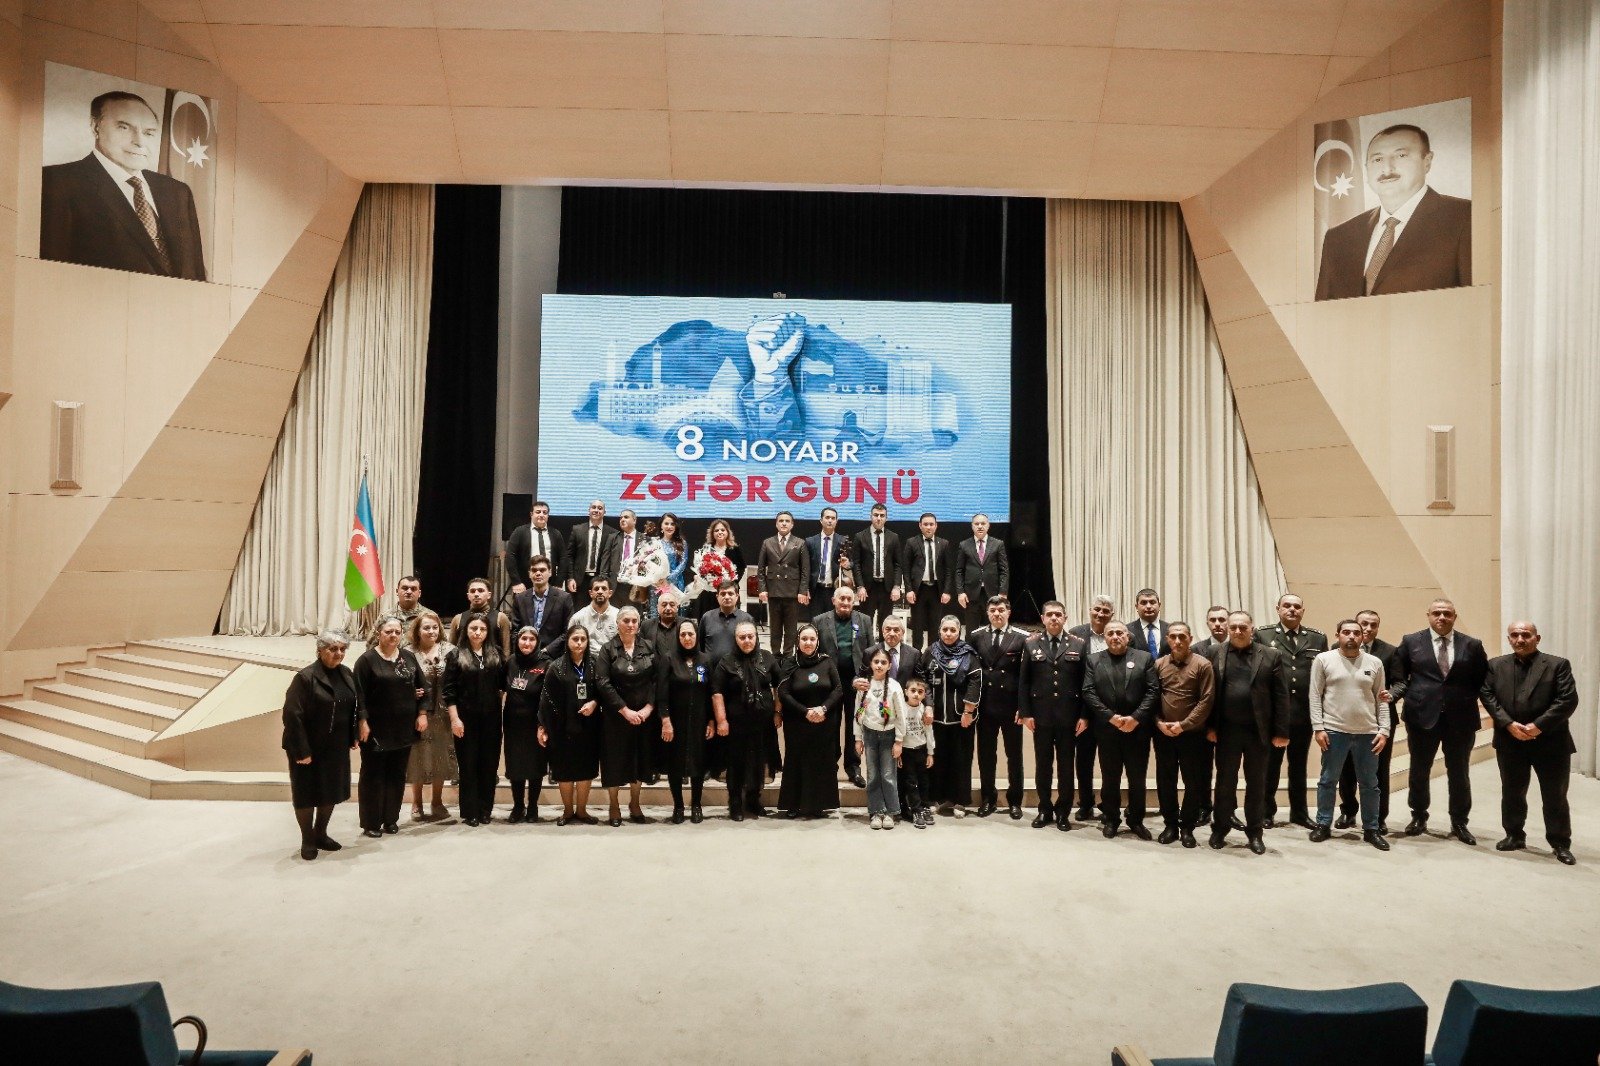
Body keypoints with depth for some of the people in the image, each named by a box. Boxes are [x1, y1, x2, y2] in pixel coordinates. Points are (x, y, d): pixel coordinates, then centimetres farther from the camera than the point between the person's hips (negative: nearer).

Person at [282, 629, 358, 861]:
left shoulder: (347, 674, 2)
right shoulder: (305, 677, -17)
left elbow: (355, 707, 10)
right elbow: (292, 715, -19)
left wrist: (353, 736, 6)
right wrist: (301, 750, -20)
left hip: (336, 747, 6)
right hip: (310, 748, -6)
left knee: (331, 791, 15)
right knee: (307, 793, 7)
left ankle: (321, 834, 32)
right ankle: (307, 841, 22)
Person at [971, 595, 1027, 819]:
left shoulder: (1021, 638, -3)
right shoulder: (975, 636, 3)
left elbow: (1026, 674, -5)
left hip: (1011, 706, -2)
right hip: (985, 706, 2)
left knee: (1014, 756, 10)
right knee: (986, 755, 10)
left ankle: (1015, 801, 22)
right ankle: (988, 799, 24)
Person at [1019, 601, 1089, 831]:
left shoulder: (1079, 644, 2)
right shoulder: (1031, 644, 4)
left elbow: (1086, 682, 1)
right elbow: (1023, 682, 3)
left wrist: (1084, 716, -5)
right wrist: (1025, 713, -4)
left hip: (1069, 717, 0)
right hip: (1040, 716, 1)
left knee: (1066, 765, 7)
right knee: (1043, 764, 8)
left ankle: (1063, 812, 19)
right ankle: (1045, 809, 21)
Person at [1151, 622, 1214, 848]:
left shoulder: (1202, 664, -5)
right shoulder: (1158, 665, 4)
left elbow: (1206, 700, -9)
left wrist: (1184, 724, -14)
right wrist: (1159, 722, -8)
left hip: (1192, 734, -2)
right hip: (1163, 734, 2)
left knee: (1193, 783, 6)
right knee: (1165, 781, 8)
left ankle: (1187, 827, 19)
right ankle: (1170, 825, 21)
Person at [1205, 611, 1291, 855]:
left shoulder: (1272, 655, 1)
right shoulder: (1216, 655, 2)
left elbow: (1281, 696, -1)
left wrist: (1281, 732, -5)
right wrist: (1210, 726, -4)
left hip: (1260, 731, 0)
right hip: (1227, 731, 0)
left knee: (1256, 783, 9)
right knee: (1225, 781, 8)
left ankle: (1255, 833, 21)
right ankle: (1220, 829, 20)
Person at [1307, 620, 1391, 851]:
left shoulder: (1374, 663, 5)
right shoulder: (1324, 659, -2)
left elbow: (1381, 700, 7)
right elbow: (1315, 696, -2)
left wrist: (1383, 730, -1)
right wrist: (1318, 727, -8)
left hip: (1368, 733, 2)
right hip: (1334, 730, -2)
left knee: (1370, 784, 10)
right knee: (1328, 780, 7)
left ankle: (1371, 829, 23)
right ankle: (1323, 824, 18)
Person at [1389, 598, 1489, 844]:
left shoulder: (1472, 645, 5)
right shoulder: (1411, 642, 2)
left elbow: (1483, 681, 8)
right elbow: (1400, 677, 4)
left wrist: (1472, 704, -6)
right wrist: (1392, 694, -13)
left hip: (1461, 719, 1)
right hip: (1422, 716, -1)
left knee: (1459, 773, 10)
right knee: (1419, 771, 10)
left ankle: (1459, 822, 24)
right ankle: (1419, 817, 26)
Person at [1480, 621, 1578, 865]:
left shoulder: (1557, 664, -2)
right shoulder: (1496, 665, 6)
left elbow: (1568, 699, -10)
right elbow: (1487, 696, 0)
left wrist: (1538, 726, -17)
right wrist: (1509, 724, -13)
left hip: (1550, 742, -2)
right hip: (1510, 742, 2)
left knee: (1555, 796, 6)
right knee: (1512, 793, 12)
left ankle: (1561, 844, 19)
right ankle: (1514, 836, 25)